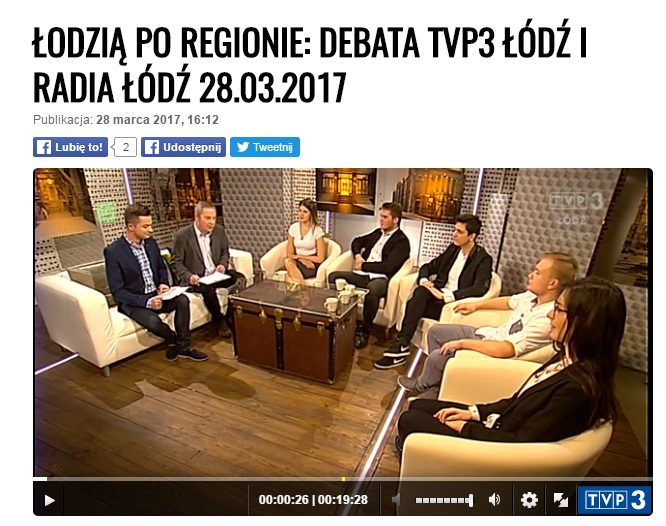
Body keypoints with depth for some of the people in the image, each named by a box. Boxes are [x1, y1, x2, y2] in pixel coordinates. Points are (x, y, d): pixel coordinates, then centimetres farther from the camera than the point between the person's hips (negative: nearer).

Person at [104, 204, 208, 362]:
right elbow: (117, 291, -16)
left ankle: (183, 346, -8)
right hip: (133, 301, -5)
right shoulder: (113, 252, -16)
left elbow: (161, 267, 17)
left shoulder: (151, 242, 1)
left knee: (182, 300, -22)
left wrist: (163, 283, -5)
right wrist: (146, 302, -27)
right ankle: (172, 339, 2)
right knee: (153, 321, -33)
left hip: (155, 294, 5)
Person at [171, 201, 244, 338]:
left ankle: (231, 317, -7)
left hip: (216, 274, 4)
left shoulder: (219, 230, 3)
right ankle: (219, 320, -9)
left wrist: (223, 265, -6)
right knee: (208, 289, -36)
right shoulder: (181, 235, -10)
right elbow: (177, 263, -6)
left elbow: (225, 252, 15)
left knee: (240, 279, -22)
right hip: (195, 278, -4)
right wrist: (189, 276, -24)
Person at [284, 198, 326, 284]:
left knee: (290, 264, -31)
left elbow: (320, 258, -9)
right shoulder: (293, 228, 2)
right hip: (298, 261, 4)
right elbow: (290, 254, 4)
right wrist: (302, 260, -15)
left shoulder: (317, 230, -9)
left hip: (313, 265, -4)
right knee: (288, 262, -31)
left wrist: (299, 256, -8)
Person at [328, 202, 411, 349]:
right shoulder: (378, 232, 19)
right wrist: (357, 255, 9)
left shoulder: (402, 241, -4)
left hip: (381, 279, -7)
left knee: (371, 289, -41)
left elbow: (387, 267, -15)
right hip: (362, 275, 7)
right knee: (333, 276, -14)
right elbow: (357, 241, 31)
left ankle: (364, 330, -19)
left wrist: (363, 265, -9)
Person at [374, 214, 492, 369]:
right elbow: (428, 267, 19)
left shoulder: (483, 259, -5)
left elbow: (480, 289, -19)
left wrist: (445, 296, -26)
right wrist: (424, 280, -5)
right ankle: (401, 346, -34)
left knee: (415, 304, -31)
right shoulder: (452, 249, 15)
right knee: (421, 291, -31)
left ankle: (401, 347, -26)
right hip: (438, 295, 5)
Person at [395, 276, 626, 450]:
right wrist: (474, 412, 1)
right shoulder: (569, 359, -2)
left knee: (409, 420, 0)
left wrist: (465, 427, -13)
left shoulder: (576, 388, -30)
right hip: (496, 425, 8)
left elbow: (521, 441, -24)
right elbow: (519, 402, 7)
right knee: (418, 407, 11)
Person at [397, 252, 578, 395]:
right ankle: (436, 385, 20)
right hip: (489, 334, 9)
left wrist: (462, 343, -29)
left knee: (437, 356, -15)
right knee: (436, 331, 7)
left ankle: (422, 385, 21)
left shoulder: (547, 319, -31)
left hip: (496, 355, -9)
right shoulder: (534, 295, -5)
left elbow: (505, 350, -37)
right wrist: (476, 305, 16)